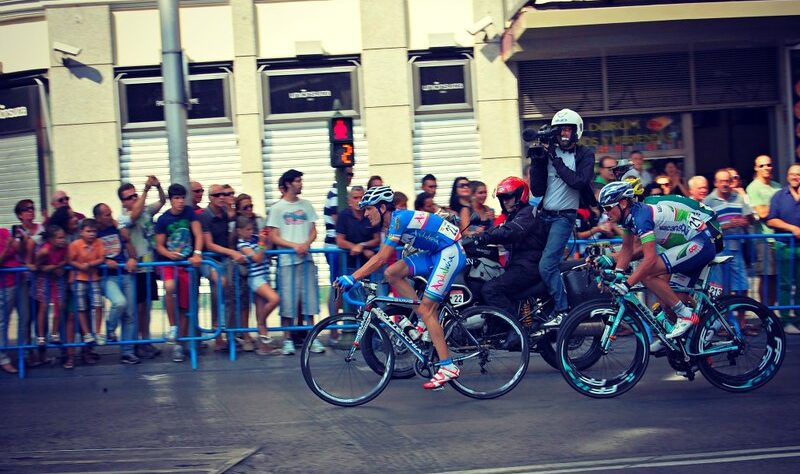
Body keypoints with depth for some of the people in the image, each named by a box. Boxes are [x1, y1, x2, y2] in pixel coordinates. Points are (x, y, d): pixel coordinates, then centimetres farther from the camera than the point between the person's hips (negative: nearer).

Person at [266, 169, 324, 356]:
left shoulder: (306, 205, 12)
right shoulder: (277, 208, 1)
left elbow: (313, 231, 11)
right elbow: (274, 237, -2)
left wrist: (306, 244, -10)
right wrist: (294, 246, -14)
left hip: (306, 258, 3)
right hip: (287, 259, -3)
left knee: (308, 298, 3)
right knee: (288, 299, -3)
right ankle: (287, 340, 4)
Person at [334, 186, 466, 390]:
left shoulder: (399, 218, -19)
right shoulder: (392, 223, 10)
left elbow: (382, 259, -23)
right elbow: (379, 256, 14)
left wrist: (353, 278, -22)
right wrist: (350, 276, 6)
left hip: (451, 252, -9)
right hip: (435, 254, 9)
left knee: (426, 309, -13)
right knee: (392, 273, -2)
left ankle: (448, 367, -10)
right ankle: (427, 323, 4)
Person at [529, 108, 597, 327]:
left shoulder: (584, 155, -2)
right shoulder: (549, 152, 6)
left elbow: (578, 181, -21)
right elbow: (537, 190, 1)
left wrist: (557, 161, -18)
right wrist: (537, 162, -9)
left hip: (564, 216, -5)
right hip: (545, 215, 5)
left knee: (546, 266, -16)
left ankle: (562, 310, -7)